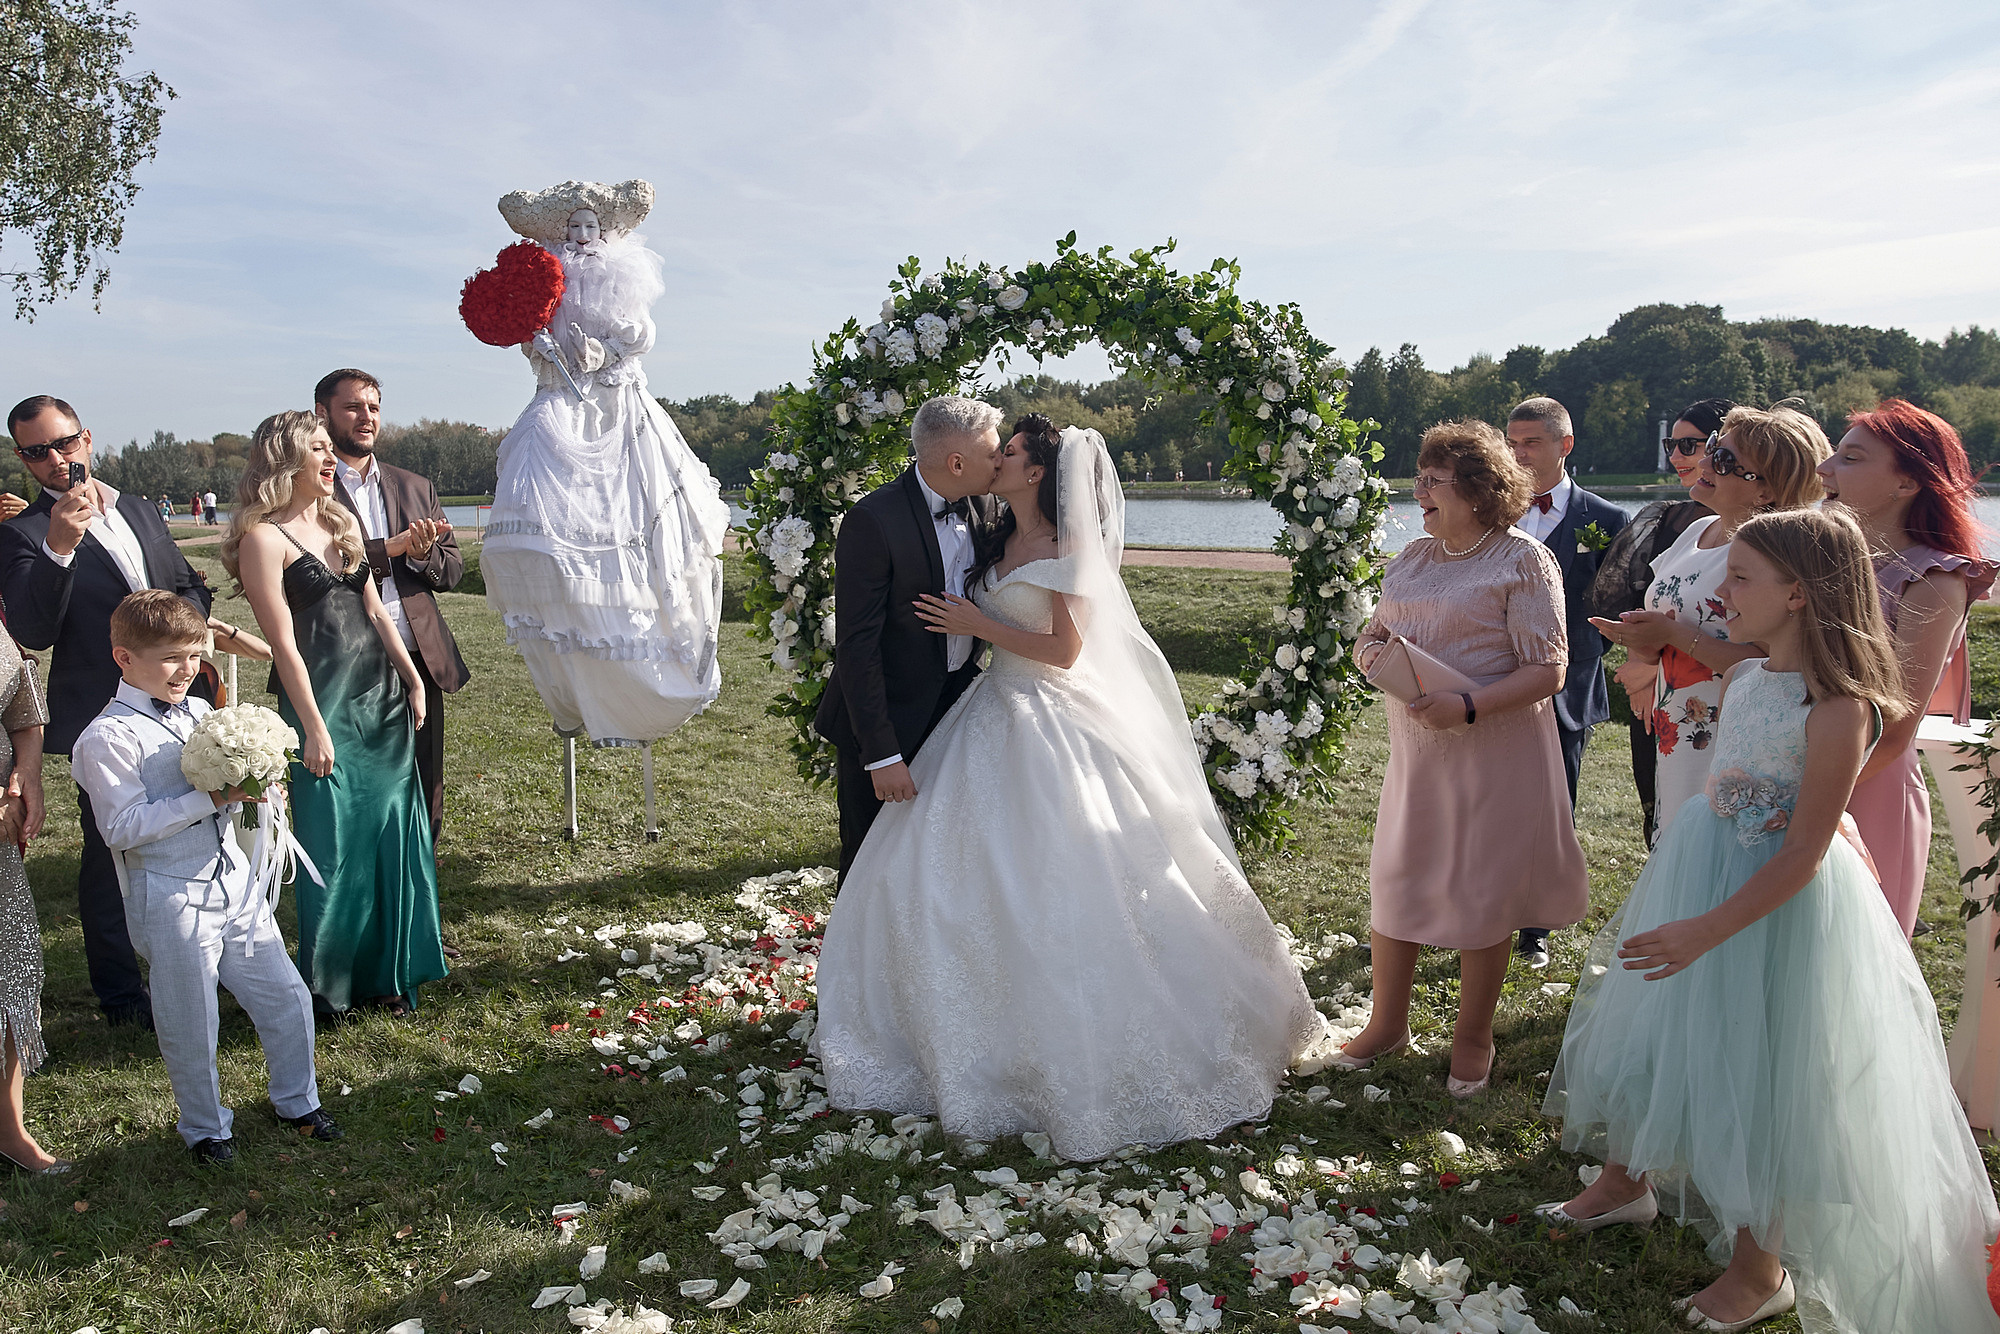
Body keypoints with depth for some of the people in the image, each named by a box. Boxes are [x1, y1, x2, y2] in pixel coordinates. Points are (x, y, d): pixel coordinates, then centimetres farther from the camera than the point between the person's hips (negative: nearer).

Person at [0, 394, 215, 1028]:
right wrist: (59, 548, -31)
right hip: (104, 718, -6)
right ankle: (121, 994, 21)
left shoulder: (140, 511, 10)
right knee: (110, 854, 5)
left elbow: (190, 583, 22)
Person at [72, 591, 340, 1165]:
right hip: (173, 898, -6)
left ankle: (296, 1100, 36)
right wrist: (209, 798, -24)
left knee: (287, 997, 13)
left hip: (234, 880, 6)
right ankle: (205, 1127, 32)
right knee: (191, 1027, 8)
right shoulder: (107, 737, -13)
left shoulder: (201, 713, 8)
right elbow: (122, 826, -20)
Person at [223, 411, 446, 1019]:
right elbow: (284, 643, -13)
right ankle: (329, 982, 19)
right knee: (335, 841, 2)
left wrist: (412, 679, 13)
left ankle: (386, 970, 23)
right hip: (322, 698, -7)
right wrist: (314, 728, -15)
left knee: (392, 833, 10)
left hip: (381, 693, 7)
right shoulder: (264, 538, -9)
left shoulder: (340, 522, 13)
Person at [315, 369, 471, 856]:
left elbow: (453, 571, 14)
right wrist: (393, 548, -16)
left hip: (420, 664, 5)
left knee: (426, 801, 10)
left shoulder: (415, 487, 17)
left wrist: (424, 554, -8)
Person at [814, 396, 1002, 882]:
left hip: (955, 711, 6)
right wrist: (882, 755, -23)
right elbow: (856, 645, -22)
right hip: (886, 724, -6)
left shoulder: (982, 508, -1)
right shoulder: (873, 521, -21)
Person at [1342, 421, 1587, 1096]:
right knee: (1393, 877, 11)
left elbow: (1547, 670, -14)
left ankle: (1473, 1037, 26)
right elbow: (1372, 633, 17)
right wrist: (1369, 651, -8)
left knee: (1482, 891, 7)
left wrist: (1468, 708, -26)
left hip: (1494, 752, -6)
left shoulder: (1523, 560, -10)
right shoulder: (1412, 558, 10)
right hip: (1414, 748, 6)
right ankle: (1387, 1021, 30)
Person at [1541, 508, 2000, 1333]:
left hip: (1781, 908, -8)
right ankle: (1627, 1181, 44)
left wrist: (1707, 930, -26)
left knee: (1756, 1070, 6)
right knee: (1652, 1031, 20)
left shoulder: (1837, 709, -24)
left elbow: (1804, 856, -24)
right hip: (1697, 872, 8)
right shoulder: (1742, 676, 0)